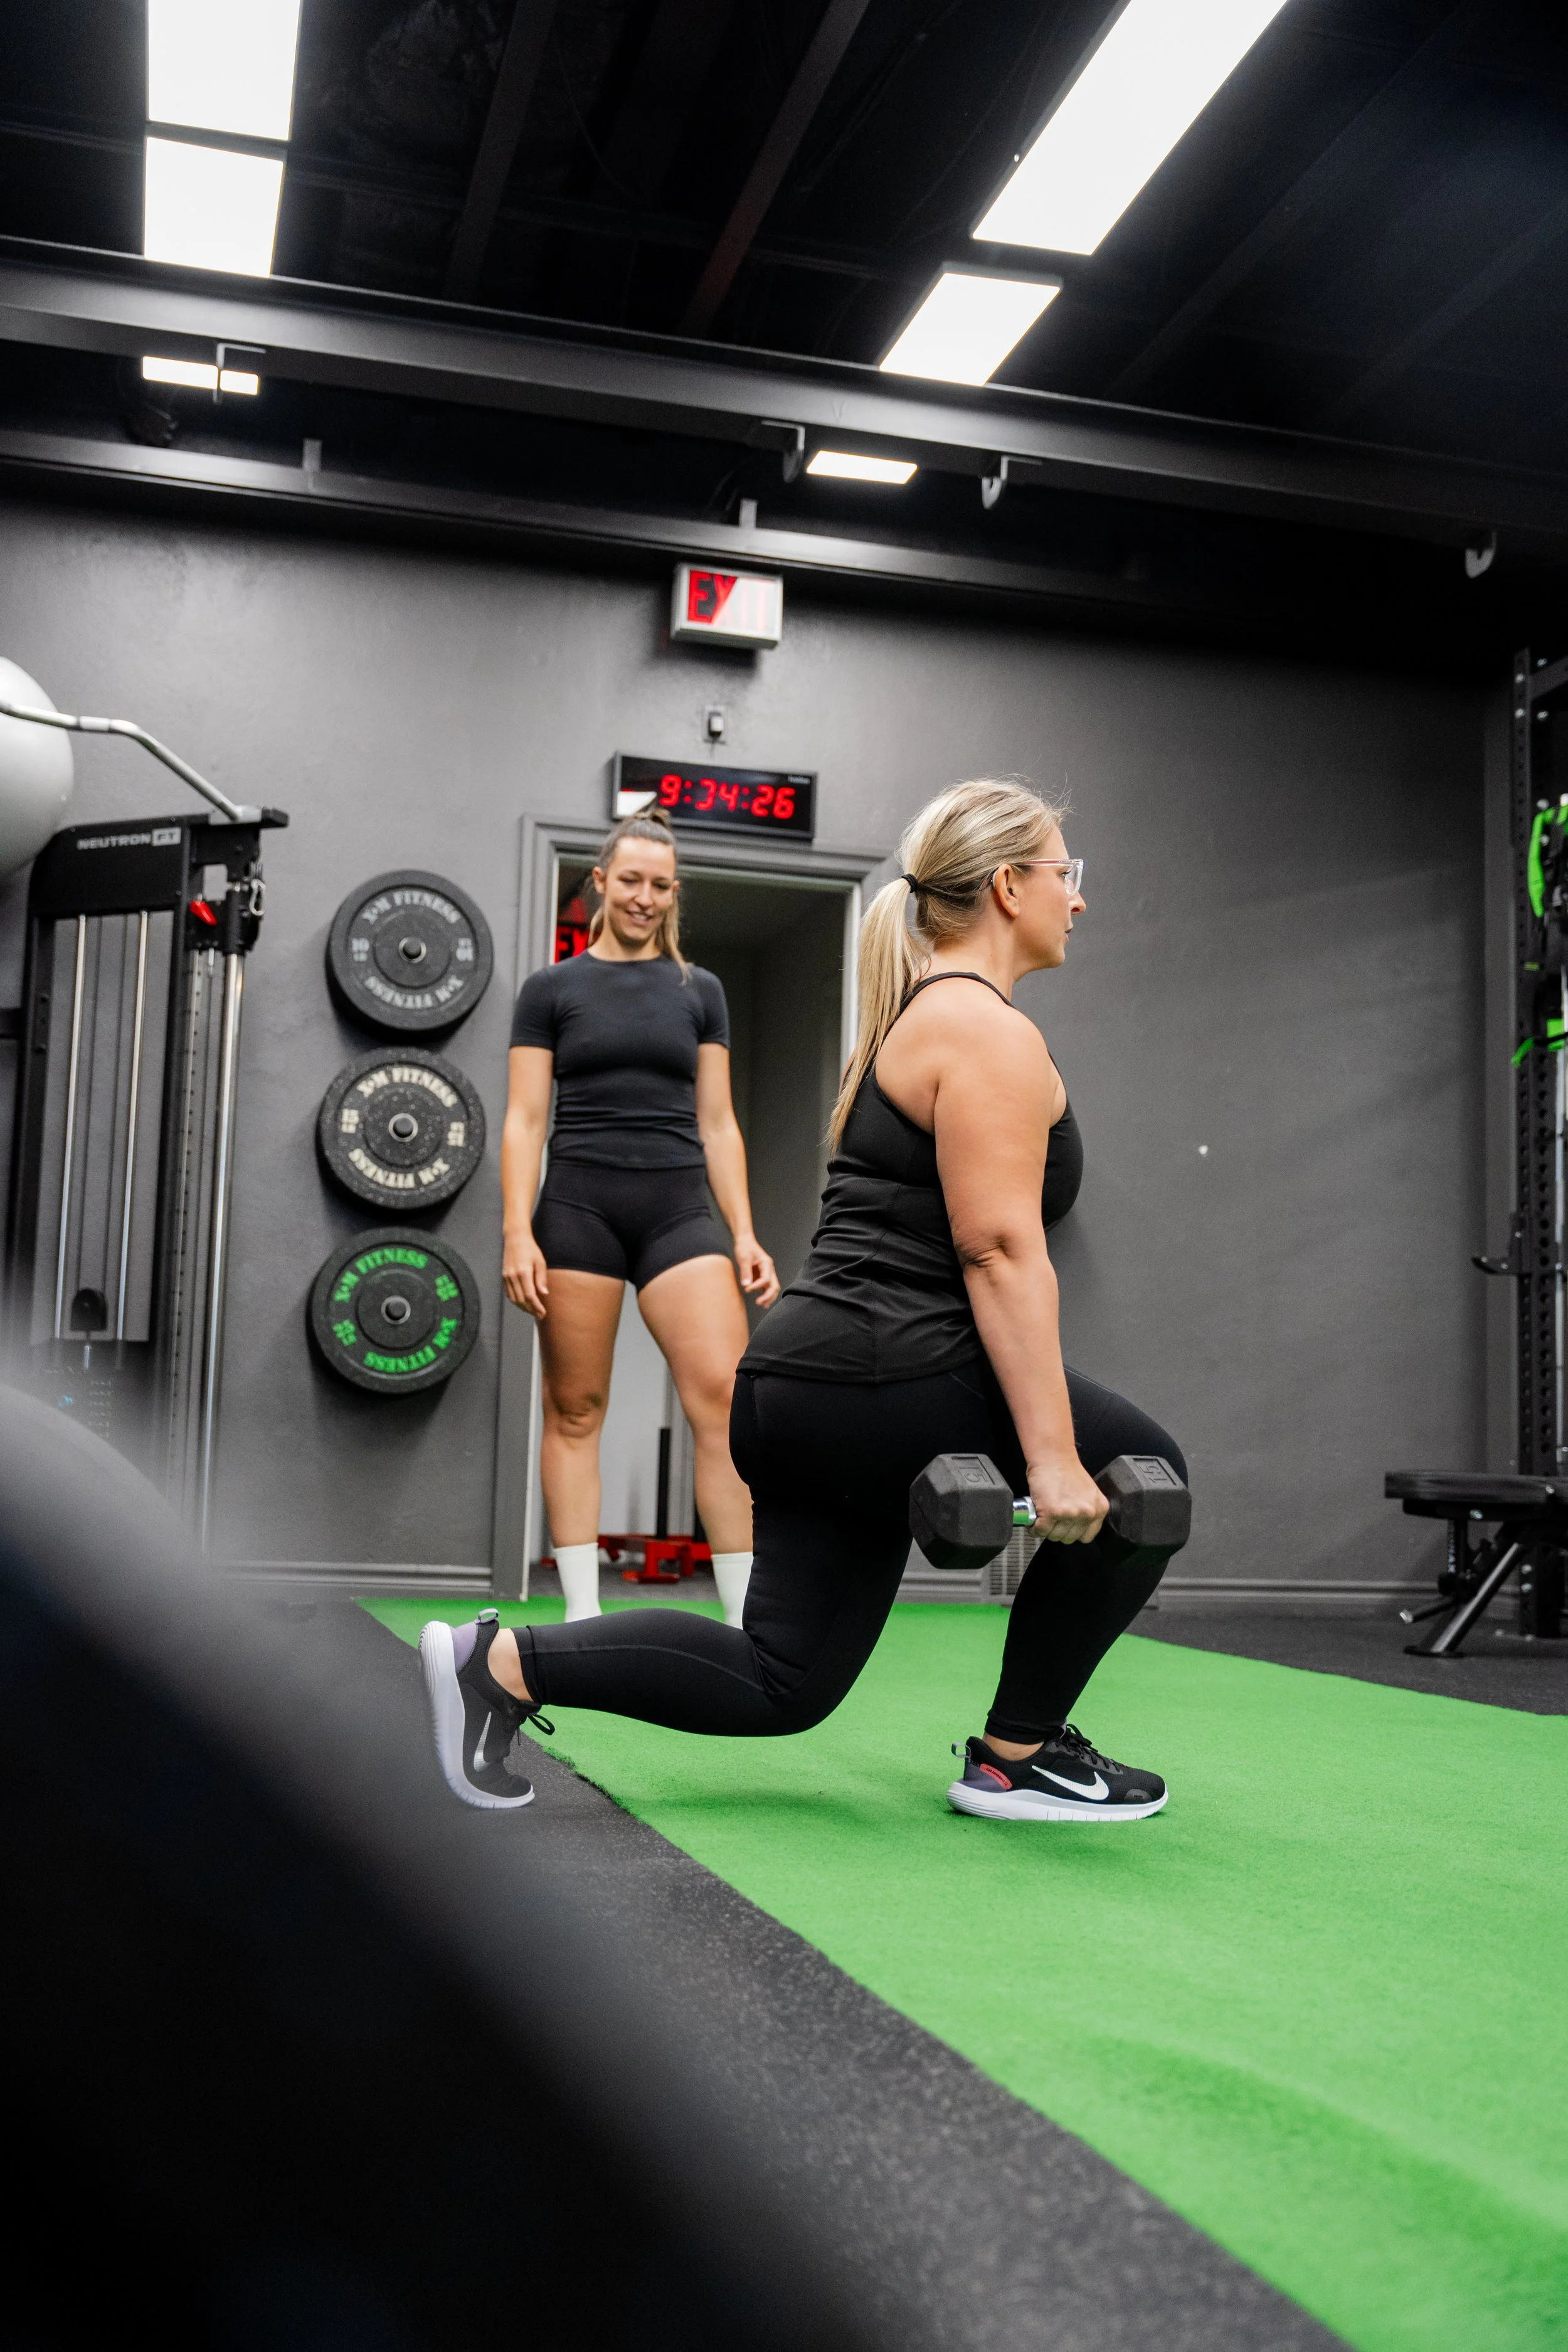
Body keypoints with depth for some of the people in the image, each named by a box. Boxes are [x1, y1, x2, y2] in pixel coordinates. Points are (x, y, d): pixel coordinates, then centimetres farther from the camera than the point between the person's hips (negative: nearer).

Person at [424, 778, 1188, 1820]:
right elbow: (999, 1250, -19)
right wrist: (1050, 1457, -21)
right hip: (883, 1381, -10)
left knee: (783, 1681, 13)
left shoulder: (916, 1016, 21)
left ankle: (506, 1661, 7)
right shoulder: (990, 1031, -10)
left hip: (807, 1384, 10)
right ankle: (1014, 1761, 12)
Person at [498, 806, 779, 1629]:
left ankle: (747, 1619, -8)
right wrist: (517, 1233, -7)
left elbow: (718, 1123, 13)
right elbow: (524, 1119, 4)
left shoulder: (699, 991, 15)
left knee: (724, 1398, -12)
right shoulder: (551, 989, 9)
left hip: (680, 1210, 1)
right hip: (580, 1208, -1)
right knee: (575, 1412, 2)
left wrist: (746, 1235, 4)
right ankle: (582, 1614, 10)